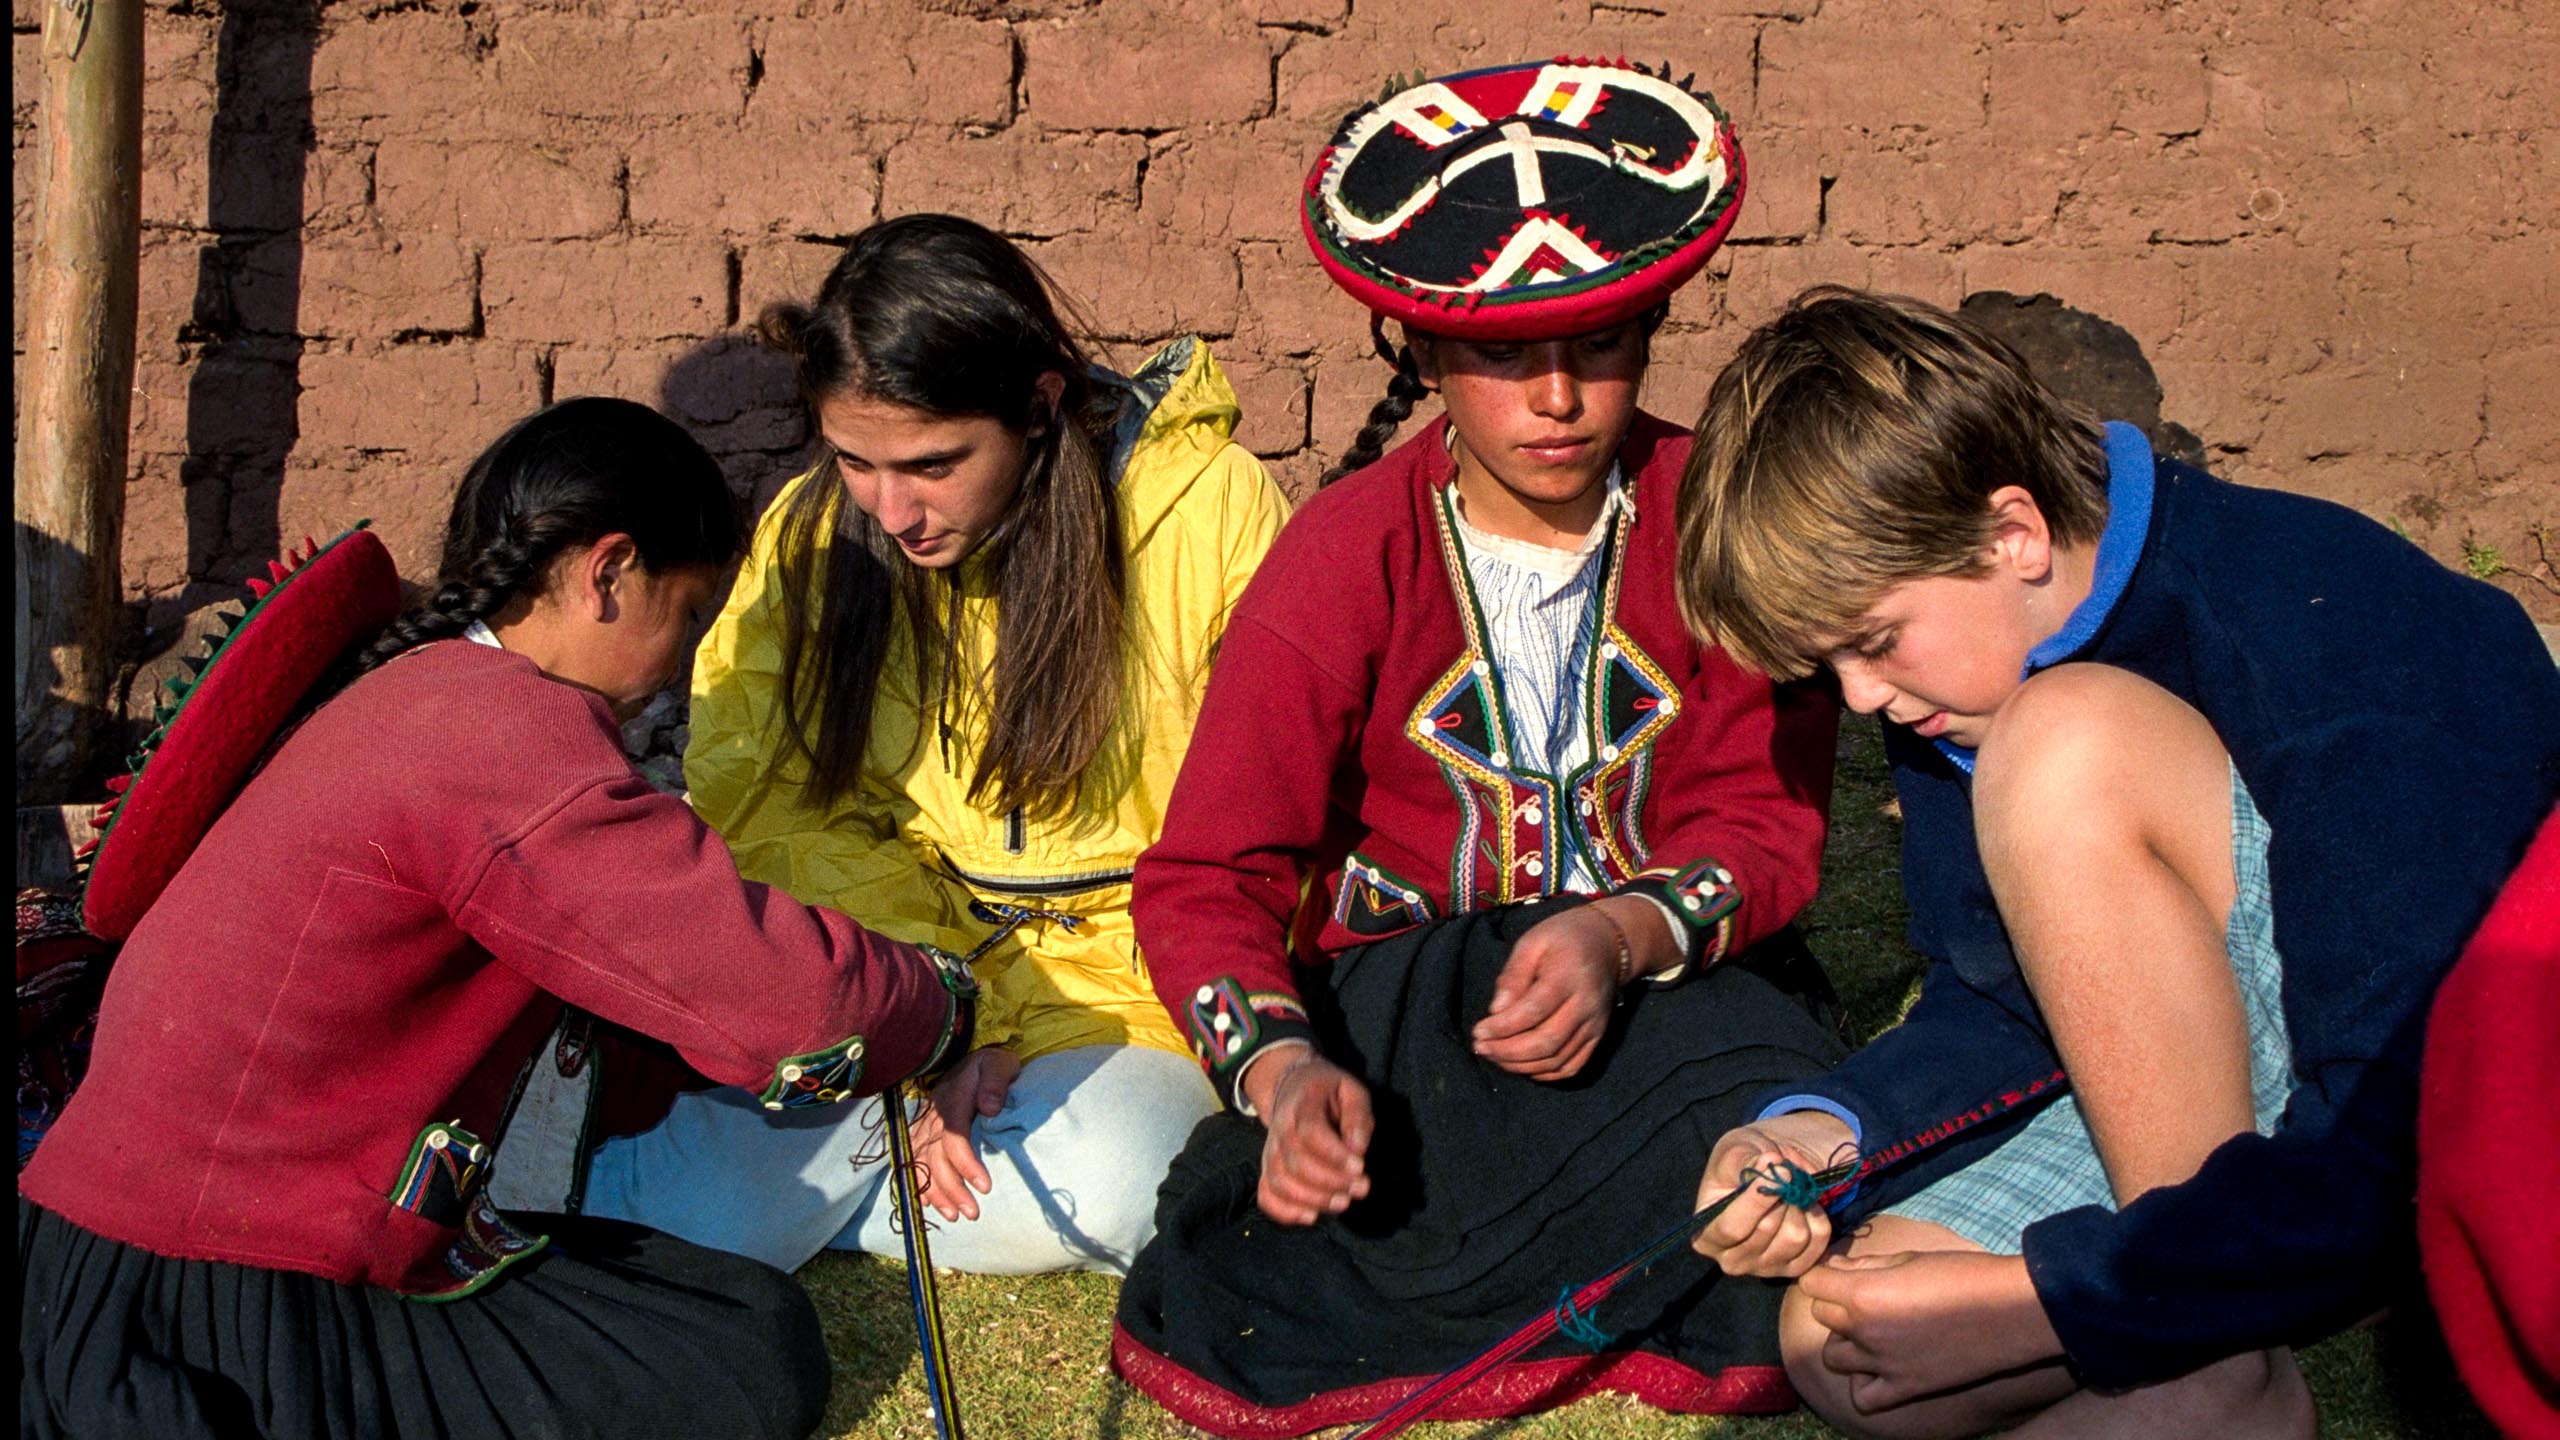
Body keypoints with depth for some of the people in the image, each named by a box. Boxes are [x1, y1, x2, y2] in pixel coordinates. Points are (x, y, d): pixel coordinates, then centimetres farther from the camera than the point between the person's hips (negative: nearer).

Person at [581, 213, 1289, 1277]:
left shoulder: (1213, 510, -11)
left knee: (1108, 1183, -33)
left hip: (1120, 996, -1)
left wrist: (1021, 1026, -16)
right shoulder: (810, 535, -1)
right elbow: (764, 807, -3)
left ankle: (777, 1194, -8)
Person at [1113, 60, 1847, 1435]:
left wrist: (1626, 935, -26)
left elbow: (1769, 816, -2)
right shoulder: (1348, 555, -5)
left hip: (1672, 967, 1)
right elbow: (1207, 874, -6)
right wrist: (1280, 1067, -27)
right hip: (1399, 989, 0)